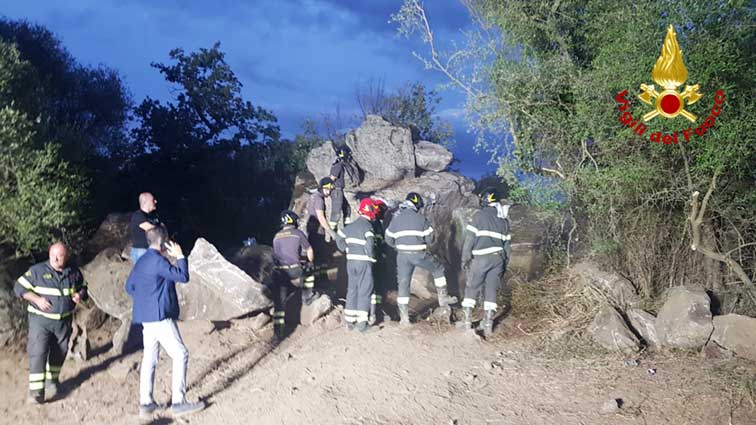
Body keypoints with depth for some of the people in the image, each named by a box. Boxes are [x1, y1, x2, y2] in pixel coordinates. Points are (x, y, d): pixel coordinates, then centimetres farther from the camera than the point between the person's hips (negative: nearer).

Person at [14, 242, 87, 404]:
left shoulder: (74, 272, 2)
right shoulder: (37, 271, -9)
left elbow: (83, 287, 18)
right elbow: (19, 287, -5)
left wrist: (80, 295, -7)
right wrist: (37, 299, -18)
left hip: (64, 321, 4)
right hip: (40, 319, -4)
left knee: (59, 353, 14)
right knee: (38, 353, -12)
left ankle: (52, 380, 37)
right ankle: (36, 390, -11)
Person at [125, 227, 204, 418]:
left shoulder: (141, 261, 14)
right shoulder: (158, 260, -16)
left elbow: (129, 286, 21)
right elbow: (182, 277, -18)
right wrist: (180, 256, -9)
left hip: (147, 317, 10)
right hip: (160, 317, -10)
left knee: (149, 358, 11)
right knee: (180, 355, -4)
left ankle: (145, 403, 12)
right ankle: (178, 402, -4)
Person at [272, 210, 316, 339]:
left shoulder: (276, 236, 17)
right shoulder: (298, 233, 6)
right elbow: (309, 251, 15)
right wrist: (310, 262, 35)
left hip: (278, 272, 3)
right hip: (294, 271, -3)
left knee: (279, 302, 7)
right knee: (309, 272, 30)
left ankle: (278, 330, 4)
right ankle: (307, 297, 35)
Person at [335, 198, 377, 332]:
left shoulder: (351, 226, 9)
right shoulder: (367, 226, -14)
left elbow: (339, 238, 17)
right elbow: (369, 243, -26)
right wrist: (371, 256, -10)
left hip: (351, 261, 7)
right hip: (364, 262, -7)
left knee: (352, 290, 14)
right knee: (364, 291, -2)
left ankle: (349, 321, 17)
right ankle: (361, 323, -4)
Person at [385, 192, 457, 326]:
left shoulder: (396, 218, 7)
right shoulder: (421, 218, -3)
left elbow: (389, 240, 11)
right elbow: (430, 239, -2)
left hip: (402, 255, 3)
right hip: (419, 254, -3)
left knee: (403, 284, 8)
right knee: (438, 269, 21)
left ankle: (404, 317, 6)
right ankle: (443, 297, 24)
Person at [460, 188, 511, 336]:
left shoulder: (480, 215, -3)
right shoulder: (504, 219, 14)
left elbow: (470, 238, -7)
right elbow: (506, 243, 15)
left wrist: (465, 258, -3)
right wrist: (505, 263, 20)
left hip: (481, 258, -5)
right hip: (498, 258, 5)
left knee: (472, 288, 3)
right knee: (491, 290, 6)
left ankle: (467, 322, 1)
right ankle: (488, 325, 4)